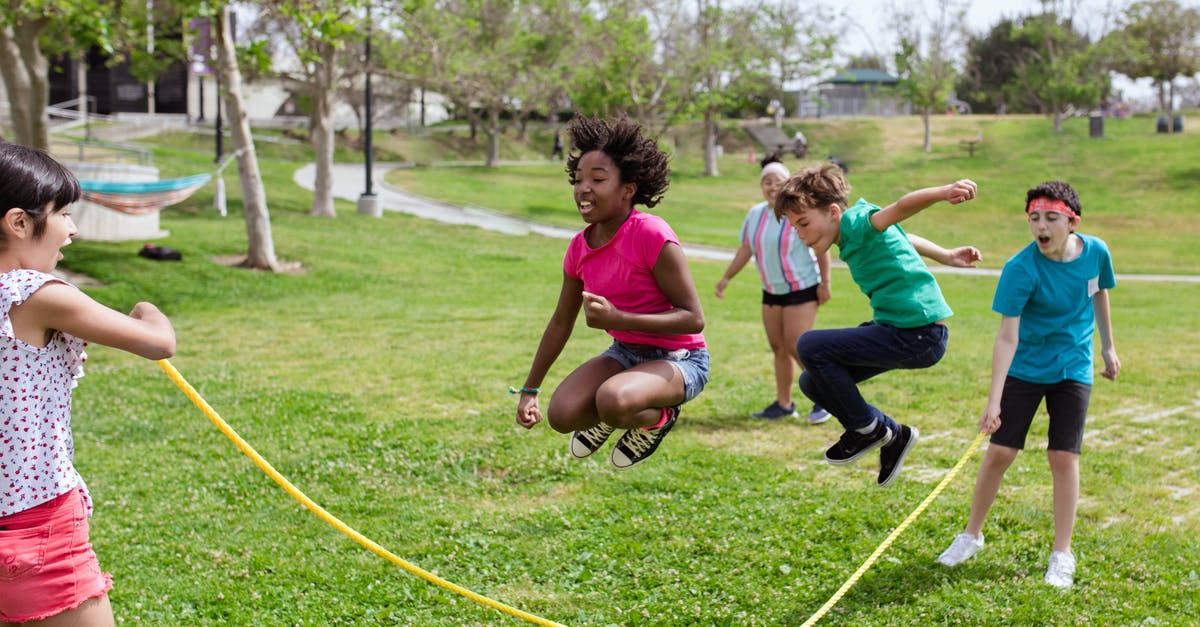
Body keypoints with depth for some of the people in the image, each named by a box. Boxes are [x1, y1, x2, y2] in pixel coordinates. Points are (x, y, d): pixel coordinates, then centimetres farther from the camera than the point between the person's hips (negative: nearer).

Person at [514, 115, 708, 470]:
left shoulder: (653, 236, -24)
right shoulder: (579, 248, -3)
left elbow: (693, 319, -24)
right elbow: (561, 322, 12)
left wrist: (618, 319, -33)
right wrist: (529, 390, 15)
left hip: (679, 359, -6)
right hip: (625, 352, 6)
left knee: (613, 401, -35)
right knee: (561, 415, -17)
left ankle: (658, 418, 1)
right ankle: (605, 418, 18)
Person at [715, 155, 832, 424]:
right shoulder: (755, 214, 4)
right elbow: (746, 249, 13)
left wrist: (825, 283, -13)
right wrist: (726, 277, 10)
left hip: (803, 288, -7)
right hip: (772, 290, 7)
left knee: (796, 346, -12)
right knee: (778, 347, 9)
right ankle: (784, 404, 17)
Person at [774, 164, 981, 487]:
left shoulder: (856, 220, -17)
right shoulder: (851, 232, 12)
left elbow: (900, 209, -37)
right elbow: (901, 238, 30)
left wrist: (945, 192, -55)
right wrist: (946, 256, 39)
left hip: (918, 335, -11)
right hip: (897, 327, 11)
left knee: (810, 346, -17)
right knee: (813, 382, 11)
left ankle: (867, 427, -1)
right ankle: (891, 435, 16)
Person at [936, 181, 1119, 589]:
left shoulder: (1095, 252, -11)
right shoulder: (1020, 269, -23)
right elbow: (1007, 337, -26)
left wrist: (1107, 346, 19)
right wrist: (993, 400, -31)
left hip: (1073, 371, 2)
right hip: (1024, 369, -2)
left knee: (1064, 458, -2)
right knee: (999, 452, -1)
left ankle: (1062, 555, 10)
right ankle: (972, 534, 20)